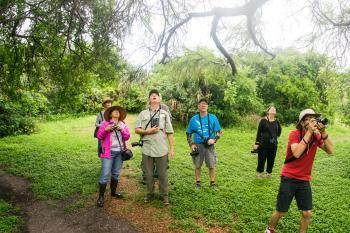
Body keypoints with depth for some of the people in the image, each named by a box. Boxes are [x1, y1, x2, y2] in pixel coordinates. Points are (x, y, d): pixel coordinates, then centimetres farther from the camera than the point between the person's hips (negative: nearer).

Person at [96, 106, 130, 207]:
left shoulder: (123, 124, 11)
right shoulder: (105, 123, 1)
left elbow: (127, 137, 3)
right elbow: (99, 136, -2)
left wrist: (122, 129, -13)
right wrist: (106, 129, -18)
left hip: (120, 152, 4)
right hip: (108, 152, -4)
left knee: (116, 173, 12)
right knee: (105, 174, -8)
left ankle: (113, 191, 29)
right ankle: (101, 196, 2)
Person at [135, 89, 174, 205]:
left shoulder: (164, 113, 7)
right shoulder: (143, 113, 8)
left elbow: (170, 132, 4)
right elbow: (137, 130, 5)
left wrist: (172, 148, -1)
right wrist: (148, 131, -12)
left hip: (162, 149, -1)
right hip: (147, 149, 1)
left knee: (162, 174, 6)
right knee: (148, 174, 11)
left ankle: (164, 195, 21)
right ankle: (150, 193, 28)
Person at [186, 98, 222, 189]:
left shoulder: (213, 118, 0)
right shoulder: (194, 119, 2)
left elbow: (218, 131, 3)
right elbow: (188, 133, 9)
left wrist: (214, 139, -15)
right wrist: (191, 144, -1)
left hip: (209, 145, -1)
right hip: (198, 145, 1)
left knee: (211, 165, 4)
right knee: (197, 165, 9)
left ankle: (212, 183, 21)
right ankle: (198, 182, 26)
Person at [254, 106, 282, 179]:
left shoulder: (276, 121, 4)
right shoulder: (263, 120, -6)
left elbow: (279, 130, 24)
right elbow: (259, 132, -5)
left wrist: (276, 136, 16)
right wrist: (257, 143, -8)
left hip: (273, 145, 4)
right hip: (263, 144, -3)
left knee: (271, 160, 10)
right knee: (261, 159, 3)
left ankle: (269, 173, 26)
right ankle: (259, 173, 20)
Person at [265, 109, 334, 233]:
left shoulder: (317, 136, -1)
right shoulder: (294, 134, -17)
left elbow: (330, 150, -13)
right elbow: (296, 153, -32)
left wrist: (323, 133, -24)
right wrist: (309, 132, -30)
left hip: (304, 180, 4)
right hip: (289, 179, -4)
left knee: (307, 213, 6)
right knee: (280, 212, 7)